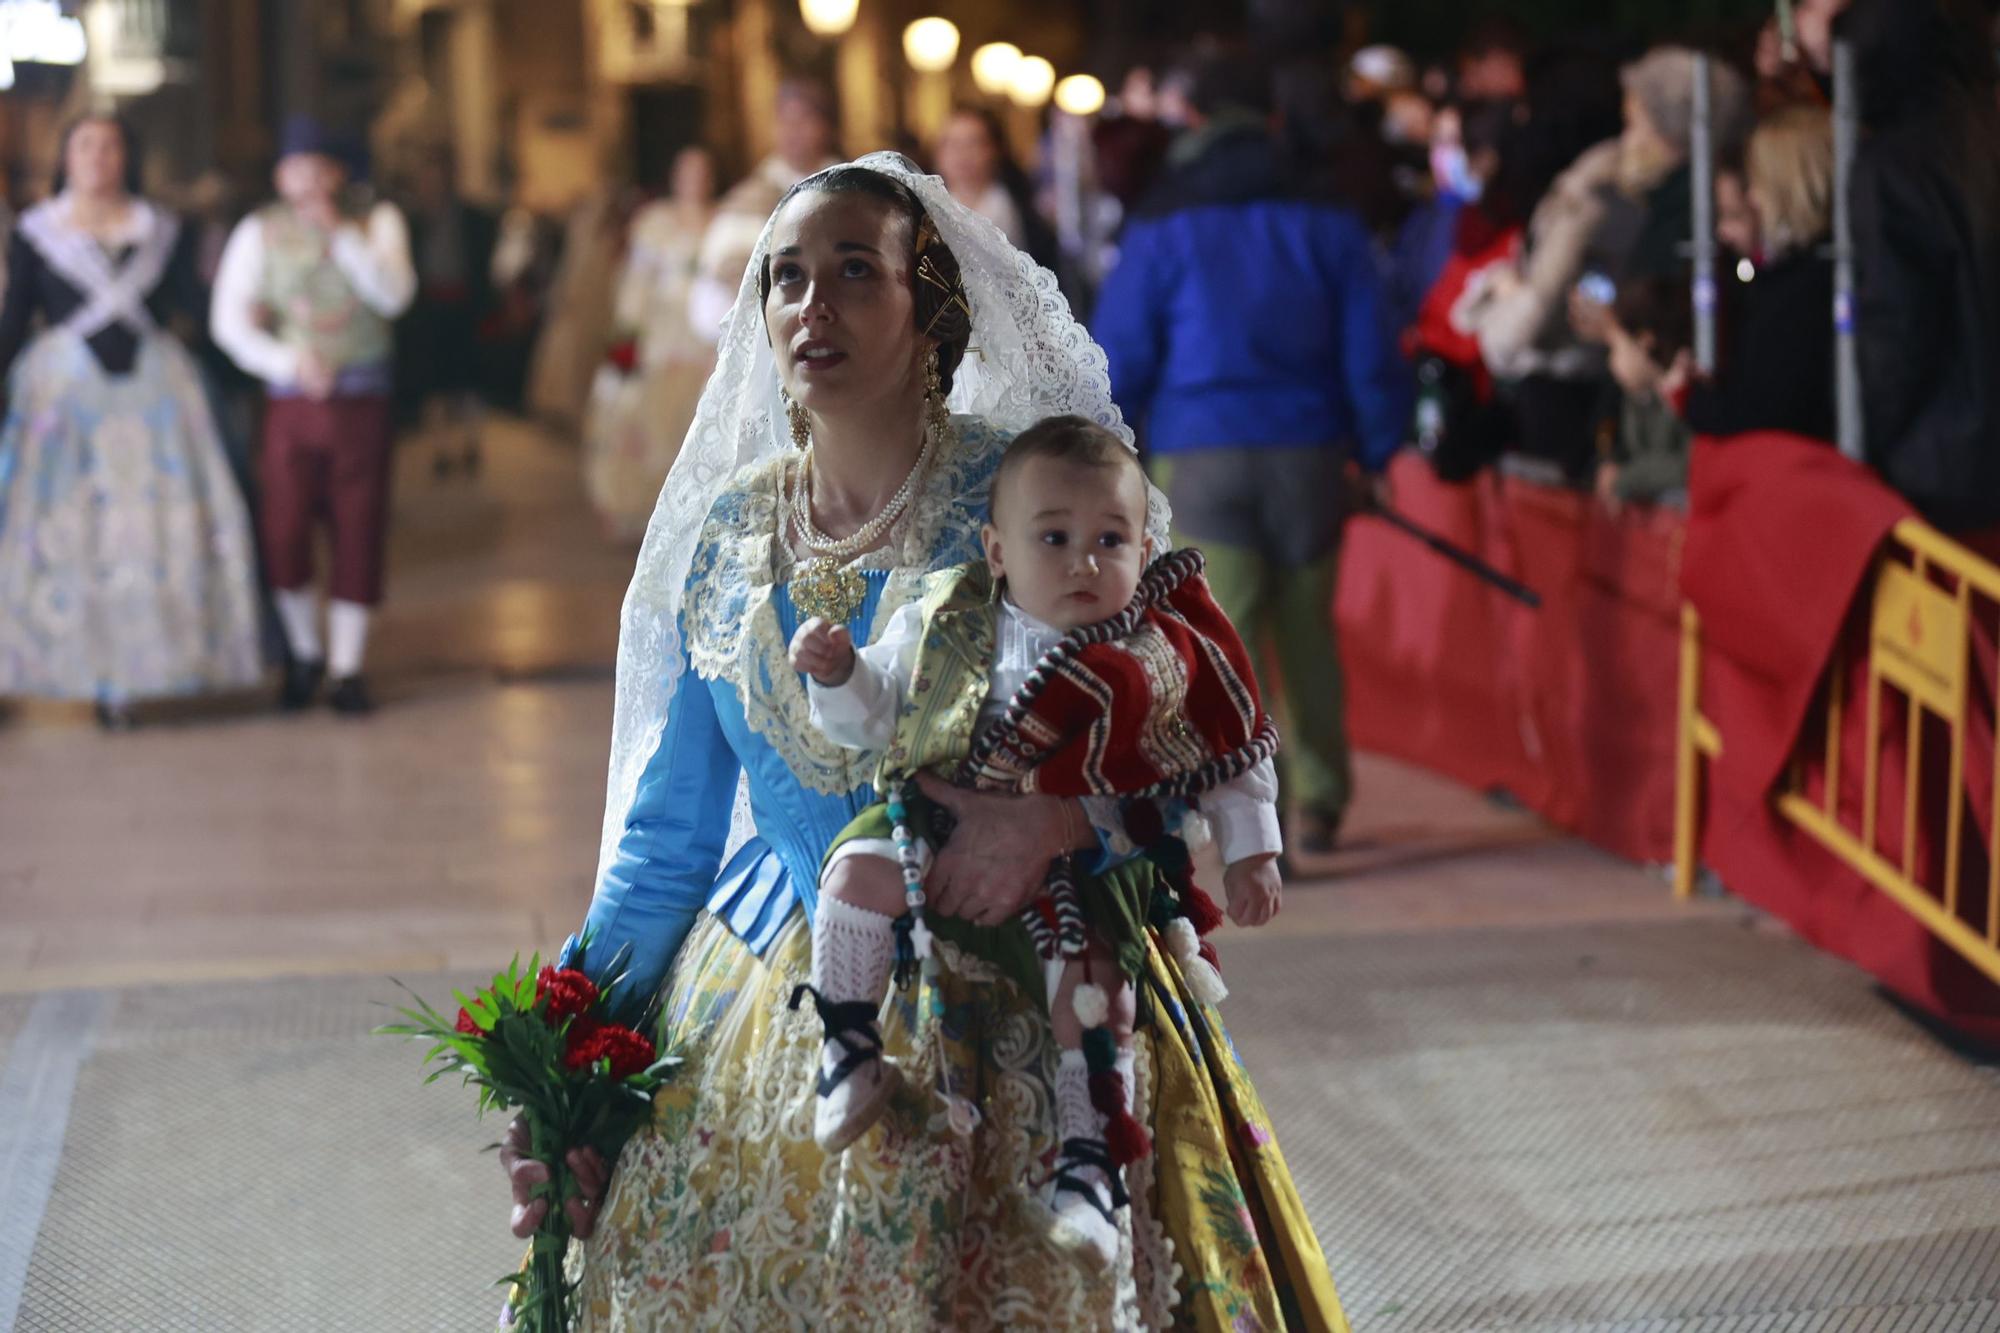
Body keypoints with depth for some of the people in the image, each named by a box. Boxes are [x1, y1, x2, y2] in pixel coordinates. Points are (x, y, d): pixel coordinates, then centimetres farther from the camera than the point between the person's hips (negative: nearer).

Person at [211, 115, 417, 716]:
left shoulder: (377, 223, 4)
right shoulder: (260, 232, 3)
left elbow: (394, 295, -11)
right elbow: (229, 319, -2)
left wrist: (340, 234, -15)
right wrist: (288, 361, -15)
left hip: (362, 400, 0)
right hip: (292, 400, 0)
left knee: (359, 534, 1)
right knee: (285, 532, -3)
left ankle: (347, 666, 12)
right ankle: (304, 654, 20)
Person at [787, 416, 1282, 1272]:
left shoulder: (1167, 657, -2)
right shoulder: (944, 628, 1)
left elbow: (1235, 758, 9)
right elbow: (872, 717, 10)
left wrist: (1249, 851, 6)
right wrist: (838, 675, -10)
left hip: (1084, 867, -1)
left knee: (1090, 969, -23)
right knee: (861, 869, -23)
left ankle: (1090, 1165, -13)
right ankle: (847, 1055, -7)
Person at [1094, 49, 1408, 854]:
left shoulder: (1163, 229, -1)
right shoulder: (1327, 221, 4)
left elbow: (1119, 357, -2)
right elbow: (1369, 354, 2)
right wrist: (1377, 451, 10)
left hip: (1199, 455, -2)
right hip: (1306, 453, 3)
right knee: (1308, 631, 16)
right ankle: (1318, 802, 26)